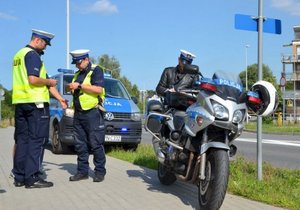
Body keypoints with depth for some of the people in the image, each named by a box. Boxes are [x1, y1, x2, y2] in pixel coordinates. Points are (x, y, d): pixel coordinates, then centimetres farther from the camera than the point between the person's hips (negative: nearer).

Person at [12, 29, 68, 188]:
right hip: (35, 103, -9)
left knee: (22, 139, 10)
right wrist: (50, 82, -4)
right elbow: (33, 79, -23)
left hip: (19, 102, 9)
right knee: (36, 139, -6)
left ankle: (19, 177, 14)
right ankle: (32, 178, -6)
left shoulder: (19, 55, 20)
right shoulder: (33, 55, -10)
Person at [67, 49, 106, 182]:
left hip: (92, 113, -8)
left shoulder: (96, 71, -4)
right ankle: (82, 171, 14)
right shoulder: (77, 74, 21)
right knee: (80, 145, 7)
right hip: (78, 114, 8)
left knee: (96, 144, -6)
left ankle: (100, 171, 1)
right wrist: (72, 88, 11)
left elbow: (98, 89, -18)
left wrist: (79, 86, -17)